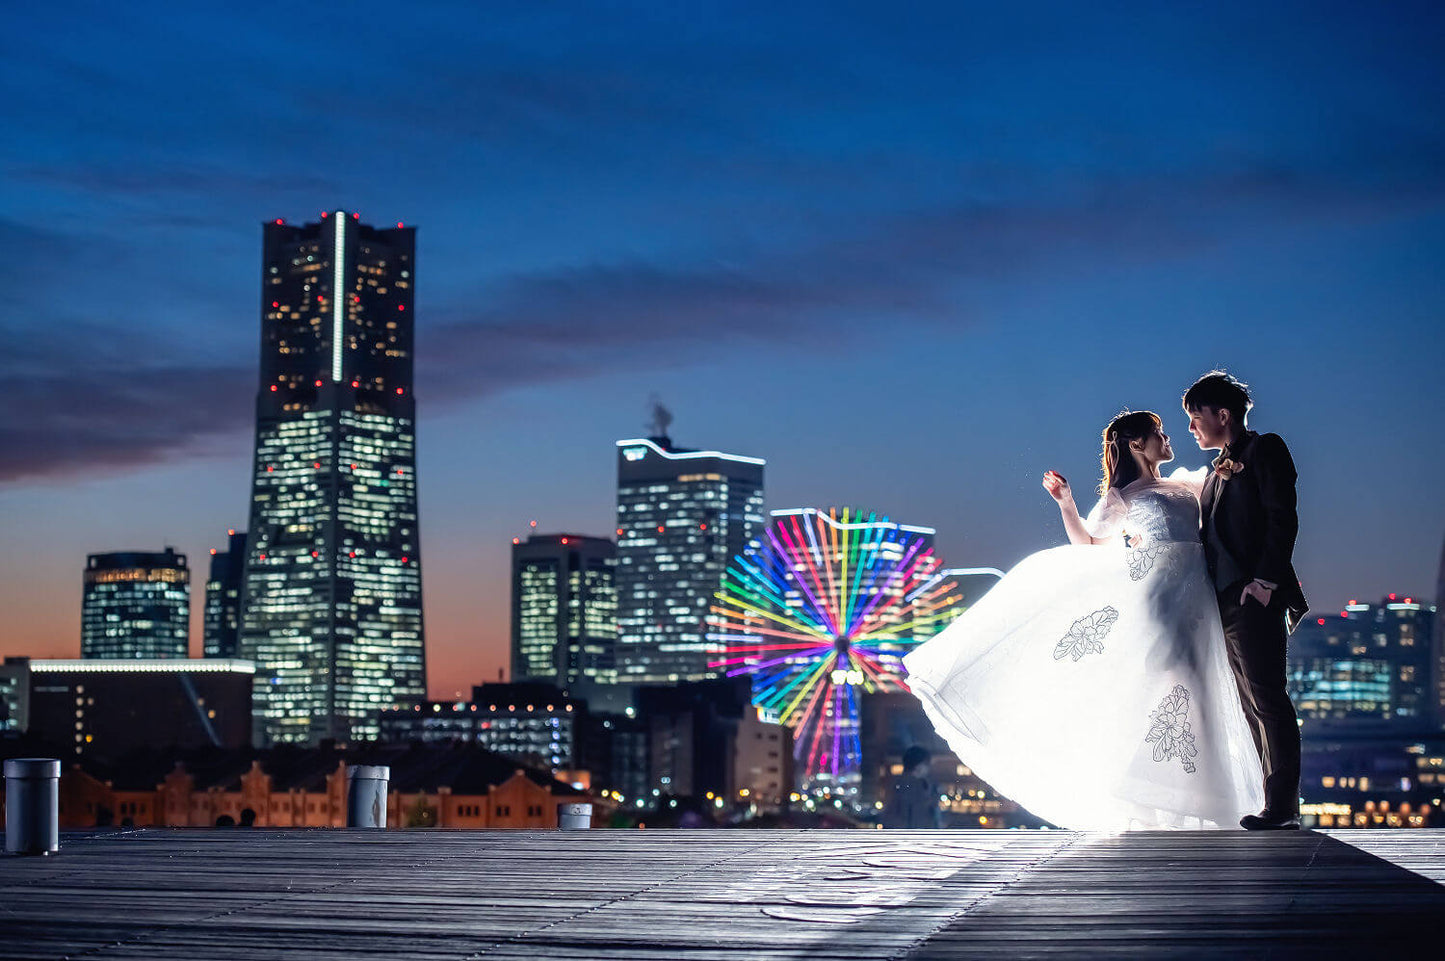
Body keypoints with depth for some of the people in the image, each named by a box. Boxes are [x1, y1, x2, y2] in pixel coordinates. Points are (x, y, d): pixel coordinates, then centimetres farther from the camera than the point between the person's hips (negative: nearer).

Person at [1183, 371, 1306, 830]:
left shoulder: (1264, 449, -1)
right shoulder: (1220, 468, 23)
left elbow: (1282, 519, -11)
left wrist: (1265, 580, -19)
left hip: (1255, 598, -9)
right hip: (1225, 601, 9)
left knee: (1267, 699, -10)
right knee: (1254, 705, 6)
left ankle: (1281, 806, -10)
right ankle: (1281, 805, 8)